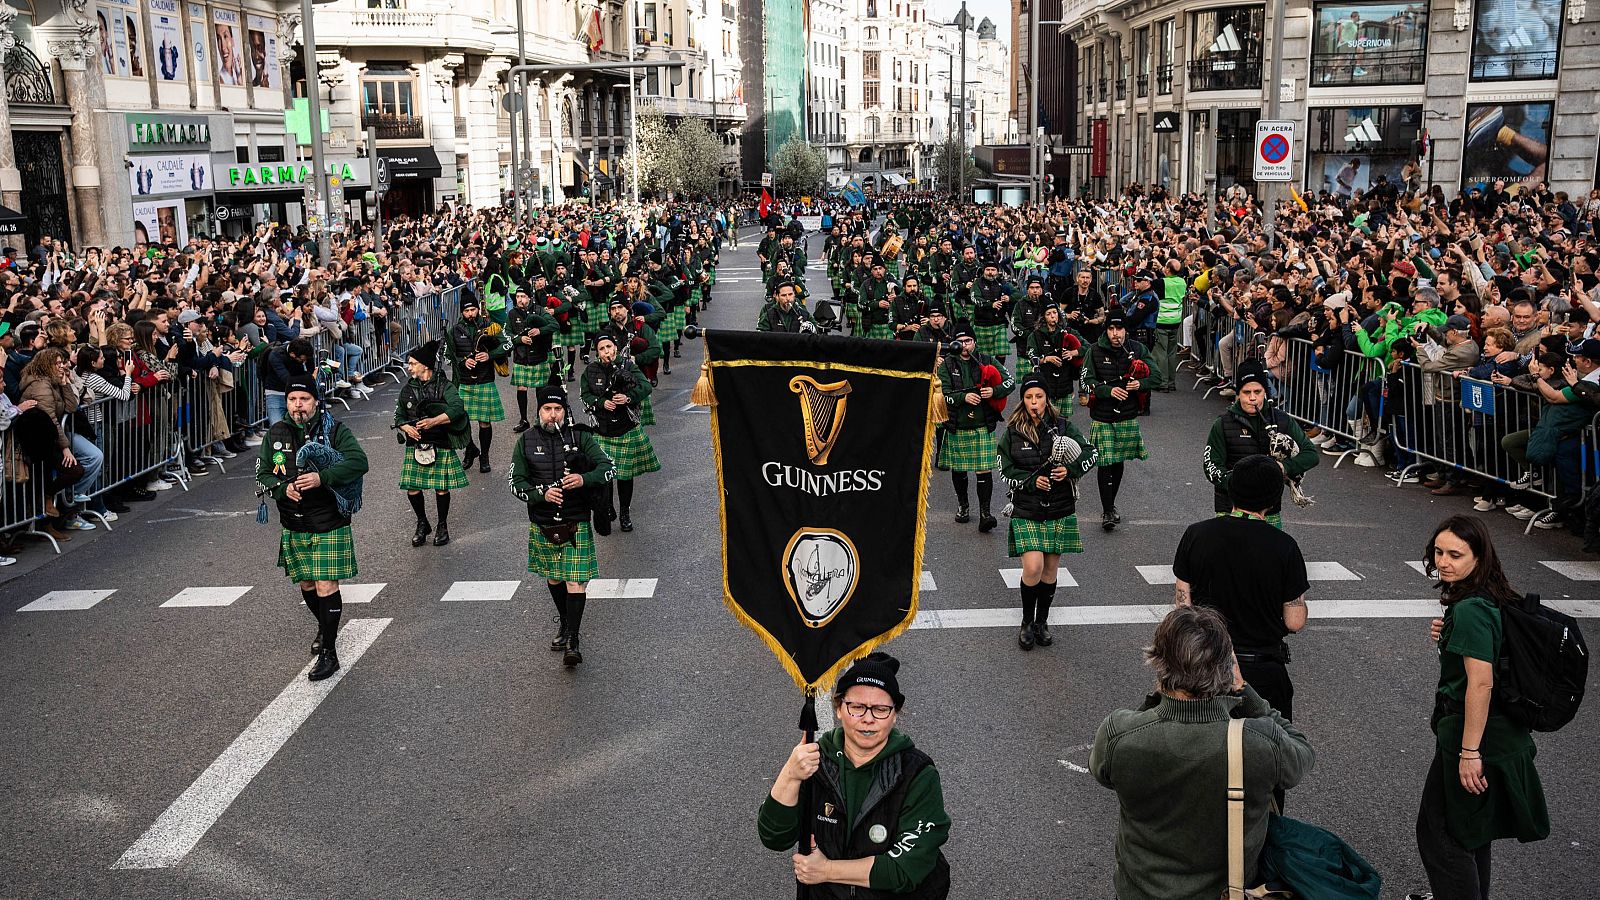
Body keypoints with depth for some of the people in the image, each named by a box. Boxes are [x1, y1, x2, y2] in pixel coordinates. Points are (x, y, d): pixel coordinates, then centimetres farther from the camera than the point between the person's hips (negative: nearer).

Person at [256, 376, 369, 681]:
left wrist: (322, 478, -29)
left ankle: (329, 653, 1)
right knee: (306, 584, 18)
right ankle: (324, 628, 44)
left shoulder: (334, 430, -8)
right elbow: (263, 474, 6)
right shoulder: (276, 434, 4)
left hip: (329, 525, -5)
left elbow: (359, 462, -19)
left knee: (326, 587, -8)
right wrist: (283, 488, -14)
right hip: (293, 526, 5)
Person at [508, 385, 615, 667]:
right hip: (542, 524, 3)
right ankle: (565, 625, 38)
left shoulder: (581, 436, -4)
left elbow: (608, 467, -8)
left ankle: (572, 642, -7)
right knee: (554, 578, 18)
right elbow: (516, 484, 0)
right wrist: (542, 494, -19)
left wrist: (583, 479, -27)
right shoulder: (526, 441, 0)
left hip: (576, 524, -3)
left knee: (575, 581, -9)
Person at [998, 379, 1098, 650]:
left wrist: (1070, 470, -14)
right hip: (1027, 510, -2)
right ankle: (1027, 623, 10)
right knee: (1033, 567, -13)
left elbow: (1091, 453, 4)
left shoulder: (1062, 426, 0)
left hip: (1060, 508, 2)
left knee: (1050, 568, 9)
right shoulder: (1013, 432, -2)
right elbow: (1006, 471, 0)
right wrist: (1032, 481, -16)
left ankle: (1042, 622, 28)